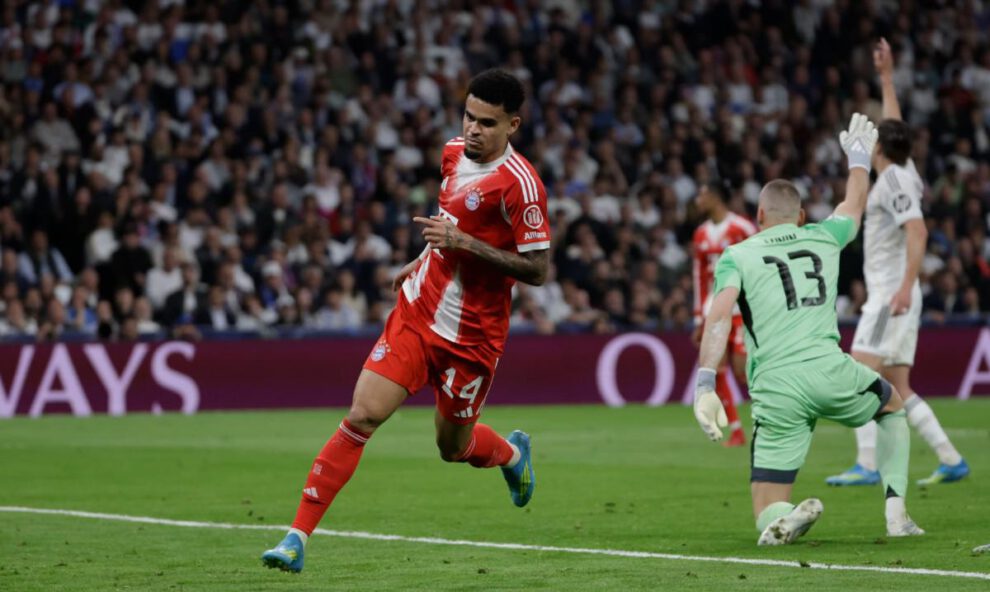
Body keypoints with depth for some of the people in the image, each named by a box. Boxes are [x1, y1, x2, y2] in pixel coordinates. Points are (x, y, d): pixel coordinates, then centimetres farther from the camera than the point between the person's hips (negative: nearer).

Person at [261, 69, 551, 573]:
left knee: (453, 447, 11)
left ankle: (511, 452, 49)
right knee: (362, 416, -9)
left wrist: (464, 243, -25)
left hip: (469, 336, -5)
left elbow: (537, 270, -19)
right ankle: (298, 537, -9)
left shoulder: (519, 183, -18)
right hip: (416, 312, 5)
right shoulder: (453, 153, 4)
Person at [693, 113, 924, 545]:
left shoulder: (736, 256, 10)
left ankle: (787, 520, -31)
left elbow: (720, 316, -8)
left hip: (775, 388, -2)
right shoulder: (823, 238, 18)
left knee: (768, 515, 6)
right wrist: (859, 159, 60)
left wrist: (705, 385, -15)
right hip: (830, 371, 2)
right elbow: (854, 205, 41)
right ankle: (896, 513, 24)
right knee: (892, 405, 37)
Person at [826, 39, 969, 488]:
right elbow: (894, 126, 31)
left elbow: (917, 231, -22)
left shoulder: (894, 180, -11)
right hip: (891, 295, 9)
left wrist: (906, 285, -29)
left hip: (891, 295, -9)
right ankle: (951, 460, 7)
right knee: (898, 389, 9)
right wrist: (886, 77, 38)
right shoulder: (903, 173, 14)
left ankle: (866, 465, -23)